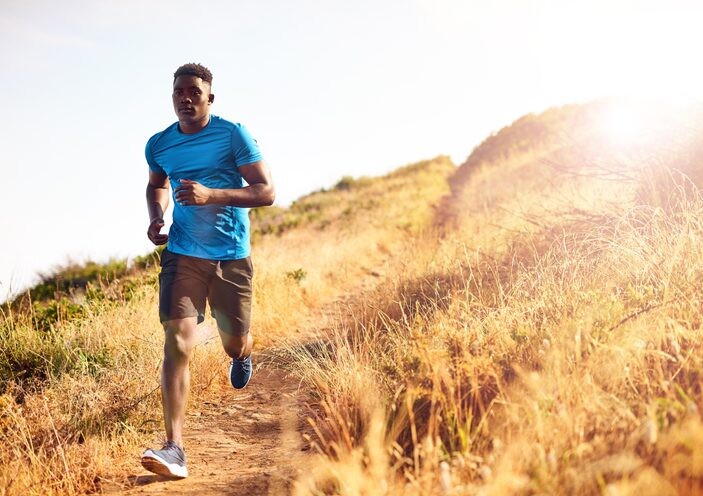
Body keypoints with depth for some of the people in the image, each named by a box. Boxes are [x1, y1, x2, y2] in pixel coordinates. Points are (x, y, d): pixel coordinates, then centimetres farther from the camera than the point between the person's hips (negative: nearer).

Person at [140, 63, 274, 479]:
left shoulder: (233, 135, -7)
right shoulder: (159, 145, 4)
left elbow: (267, 192, -11)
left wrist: (211, 195, -24)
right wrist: (156, 216, 3)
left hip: (232, 256, -1)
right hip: (183, 255, 1)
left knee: (234, 345, 9)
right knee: (178, 342, -16)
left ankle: (244, 353, 51)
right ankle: (175, 448, -18)